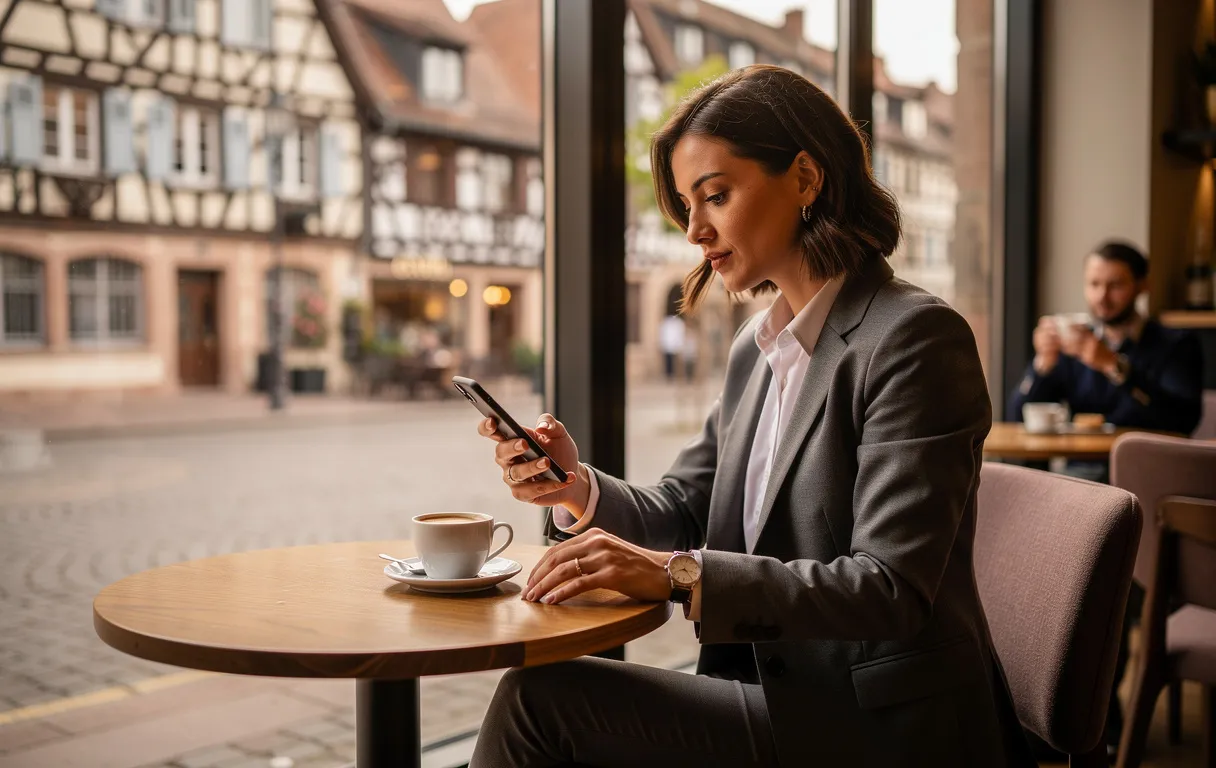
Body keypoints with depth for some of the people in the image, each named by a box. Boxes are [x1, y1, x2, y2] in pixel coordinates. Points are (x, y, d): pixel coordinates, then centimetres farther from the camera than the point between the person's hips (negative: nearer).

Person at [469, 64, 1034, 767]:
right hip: (781, 694, 7)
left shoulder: (915, 338, -16)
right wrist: (580, 490, -9)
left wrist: (680, 575, -28)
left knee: (540, 698, -16)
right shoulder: (757, 348, 10)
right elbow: (682, 513, 11)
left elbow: (892, 590, -22)